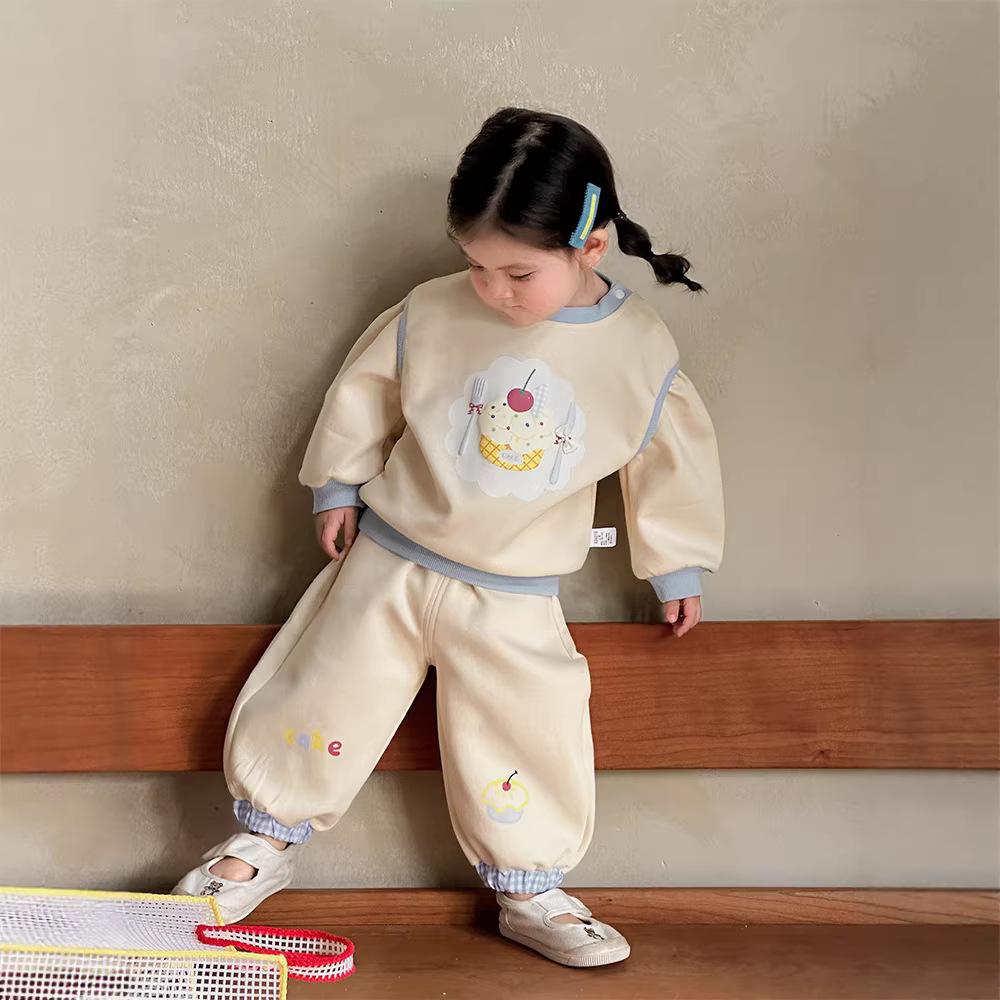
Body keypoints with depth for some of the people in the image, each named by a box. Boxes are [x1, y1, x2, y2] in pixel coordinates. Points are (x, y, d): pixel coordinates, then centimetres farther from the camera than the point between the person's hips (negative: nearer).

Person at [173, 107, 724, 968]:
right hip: (391, 564, 1)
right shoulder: (431, 315, -12)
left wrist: (677, 564, 11)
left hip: (515, 601, 0)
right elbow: (363, 394, 4)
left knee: (531, 739, 1)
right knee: (326, 696, 7)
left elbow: (673, 458, 3)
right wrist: (339, 486, 10)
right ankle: (268, 841, 30)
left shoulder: (641, 353, -11)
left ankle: (529, 893, 25)